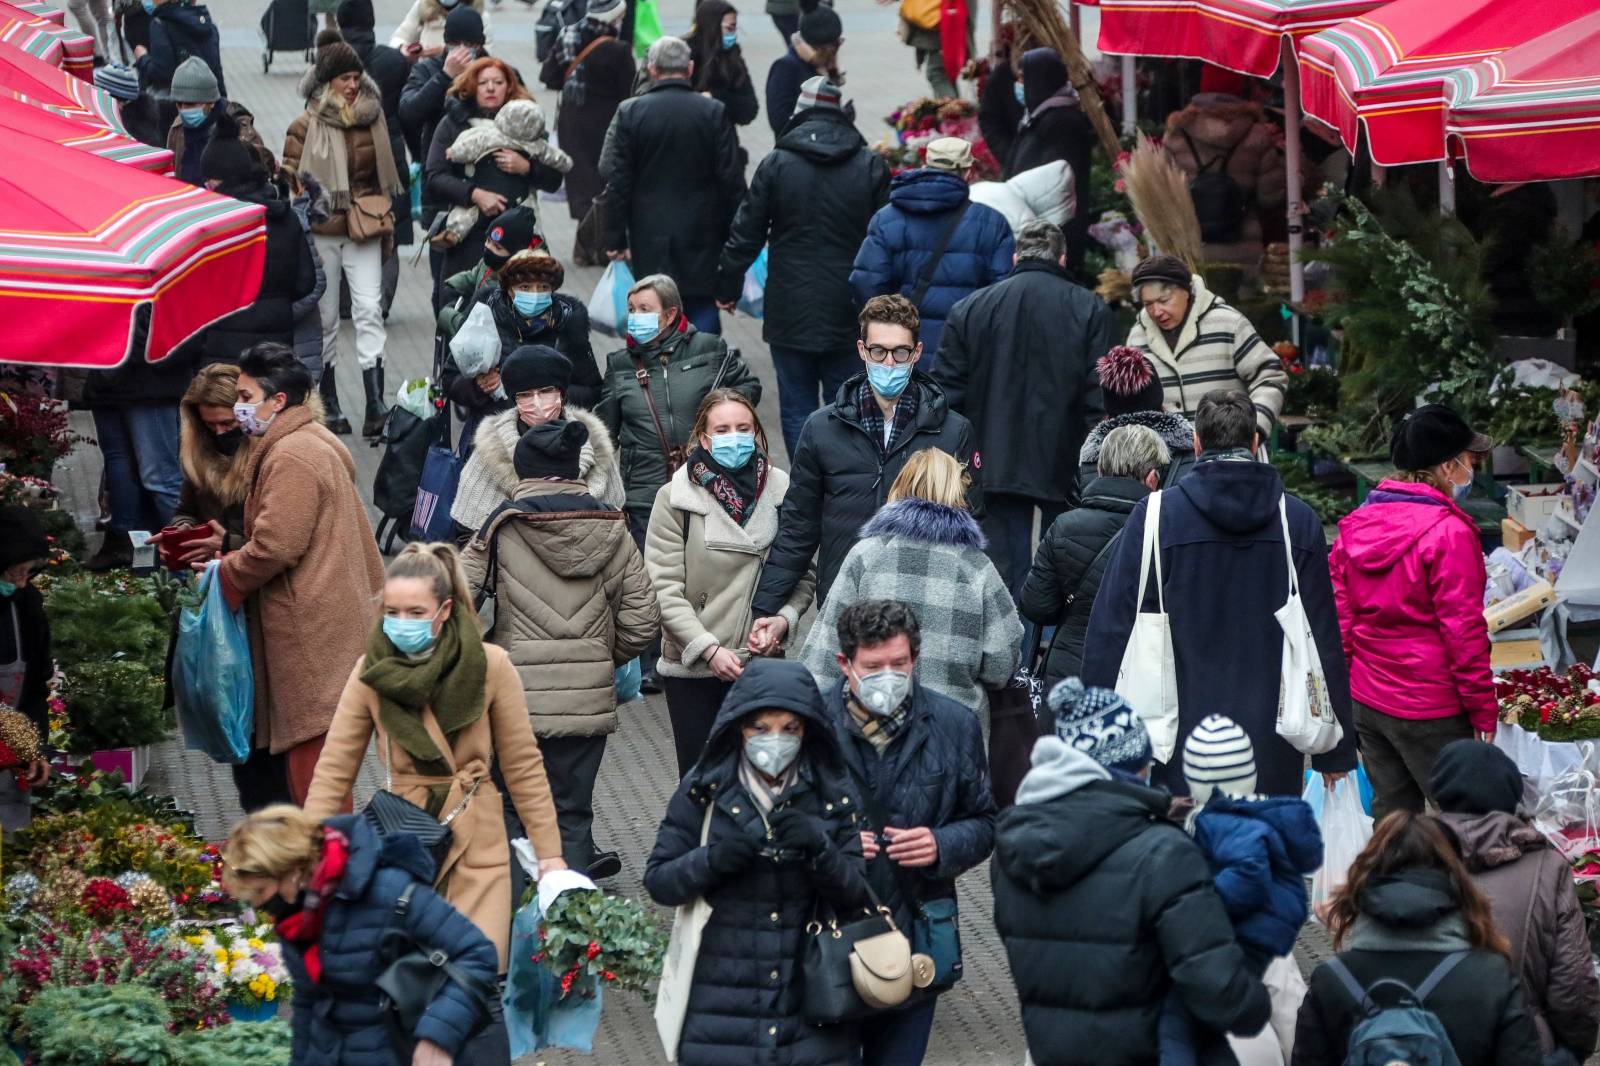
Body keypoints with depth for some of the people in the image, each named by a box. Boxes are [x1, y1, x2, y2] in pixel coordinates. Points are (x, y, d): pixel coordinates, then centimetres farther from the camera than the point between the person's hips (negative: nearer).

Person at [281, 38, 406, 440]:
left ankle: (375, 403, -19)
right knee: (325, 317, 6)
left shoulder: (373, 118, 7)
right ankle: (328, 402, 19)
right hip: (320, 232, -2)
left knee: (369, 309, -12)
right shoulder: (305, 126, -4)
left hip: (364, 229, 2)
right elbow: (289, 178, 0)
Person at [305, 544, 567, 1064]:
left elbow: (523, 765, 0)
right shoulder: (371, 671, -4)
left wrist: (549, 853, 1)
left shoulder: (490, 666, -9)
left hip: (475, 845, -1)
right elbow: (335, 767, -1)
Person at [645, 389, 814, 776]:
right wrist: (709, 649, -15)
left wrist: (784, 618, -12)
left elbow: (804, 576, 8)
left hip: (760, 661, 1)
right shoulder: (675, 499, -4)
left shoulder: (781, 492, 1)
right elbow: (664, 588, -7)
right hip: (691, 668, -1)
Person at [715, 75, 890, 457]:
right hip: (847, 311, 1)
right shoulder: (871, 165, -2)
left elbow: (747, 232, -1)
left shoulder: (776, 164, -4)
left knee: (797, 409, 6)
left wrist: (728, 284, 12)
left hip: (791, 311, -1)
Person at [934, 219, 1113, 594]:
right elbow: (1099, 397, -6)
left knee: (1007, 571, 3)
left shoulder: (968, 310, 5)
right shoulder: (1090, 310, -1)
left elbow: (948, 394, 4)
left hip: (998, 463, 1)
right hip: (1063, 464, -1)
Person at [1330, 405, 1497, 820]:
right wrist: (1484, 709, -8)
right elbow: (1463, 630, -15)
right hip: (1429, 714, -7)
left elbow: (1341, 618, 11)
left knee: (1390, 814, 15)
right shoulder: (1447, 533, -17)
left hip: (1366, 703, 8)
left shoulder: (1355, 525, 6)